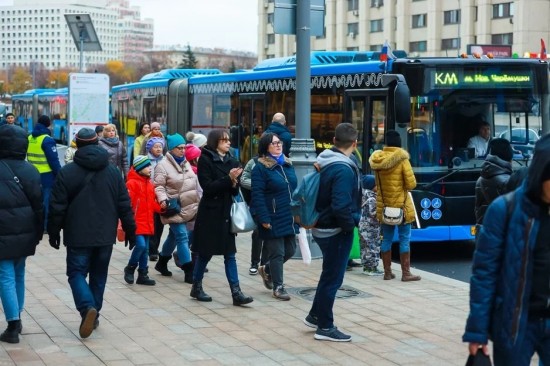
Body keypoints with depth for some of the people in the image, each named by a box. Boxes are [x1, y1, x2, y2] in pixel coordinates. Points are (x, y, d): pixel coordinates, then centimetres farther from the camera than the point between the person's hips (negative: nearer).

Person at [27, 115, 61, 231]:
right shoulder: (47, 140, -17)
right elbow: (54, 160, -17)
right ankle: (45, 225, 3)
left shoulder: (29, 138, 8)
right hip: (46, 175, -7)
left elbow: (29, 157, 14)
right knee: (46, 201, 0)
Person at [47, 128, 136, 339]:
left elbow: (57, 207, -5)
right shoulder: (113, 171, 4)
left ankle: (87, 308, -20)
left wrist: (53, 232, 6)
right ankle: (94, 315, 17)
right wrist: (130, 231, 13)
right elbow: (124, 205, 5)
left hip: (78, 235, -3)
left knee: (77, 273, 4)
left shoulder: (67, 172, -6)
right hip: (105, 235, 3)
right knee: (99, 275, 15)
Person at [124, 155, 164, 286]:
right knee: (140, 245, -17)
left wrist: (160, 207, -2)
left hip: (147, 223, 8)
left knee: (145, 249, 10)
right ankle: (130, 269, 5)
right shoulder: (132, 183, -12)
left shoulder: (149, 184, 13)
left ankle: (143, 275, 18)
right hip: (136, 223, -8)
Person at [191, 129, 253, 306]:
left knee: (230, 254, 2)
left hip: (226, 213, 5)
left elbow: (235, 191, 10)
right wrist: (228, 178, -21)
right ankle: (196, 287, 22)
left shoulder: (232, 162, 9)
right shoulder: (205, 160, -6)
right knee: (206, 252, 5)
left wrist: (234, 183, -12)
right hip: (210, 213, -5)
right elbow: (208, 187, -15)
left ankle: (236, 292, -2)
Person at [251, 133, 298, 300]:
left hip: (289, 217, 7)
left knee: (290, 250, 14)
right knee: (277, 253, 0)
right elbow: (257, 195, -15)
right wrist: (264, 219, -19)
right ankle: (278, 287, 14)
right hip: (274, 219, -7)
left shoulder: (287, 164, 12)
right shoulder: (260, 168, -10)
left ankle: (267, 270, 38)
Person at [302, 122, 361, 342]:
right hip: (336, 231, -9)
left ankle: (315, 315, 34)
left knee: (329, 274, 24)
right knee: (333, 278, 3)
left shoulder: (325, 162, 4)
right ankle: (325, 327, 13)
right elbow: (341, 206, -30)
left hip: (323, 227, 9)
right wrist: (351, 225, -14)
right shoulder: (344, 169, -24)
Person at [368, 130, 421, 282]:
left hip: (384, 206, 4)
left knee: (386, 239, 10)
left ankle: (387, 272, 14)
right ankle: (406, 273, 1)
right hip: (401, 205, -4)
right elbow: (411, 184, -12)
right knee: (404, 239, 1)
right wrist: (402, 185, 7)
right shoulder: (402, 159, -12)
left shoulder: (377, 160, 1)